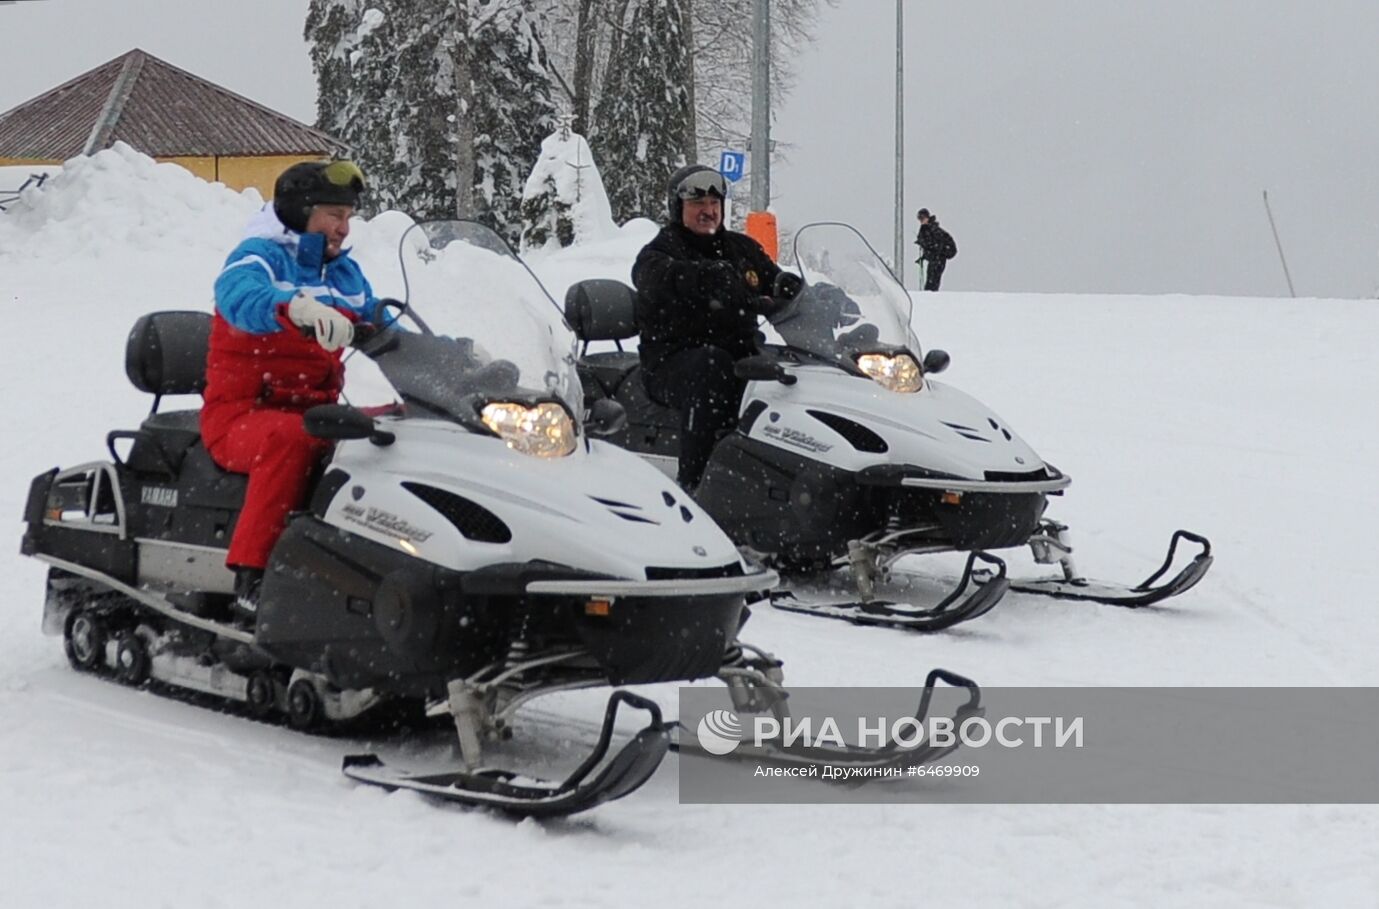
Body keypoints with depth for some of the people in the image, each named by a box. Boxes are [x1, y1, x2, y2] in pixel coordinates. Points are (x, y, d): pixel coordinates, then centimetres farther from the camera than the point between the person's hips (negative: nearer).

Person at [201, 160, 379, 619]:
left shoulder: (345, 273, 17)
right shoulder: (260, 256, -7)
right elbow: (239, 295, -32)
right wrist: (297, 307, -54)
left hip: (317, 412, 7)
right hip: (240, 415, -7)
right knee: (290, 438, -40)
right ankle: (252, 574, -38)